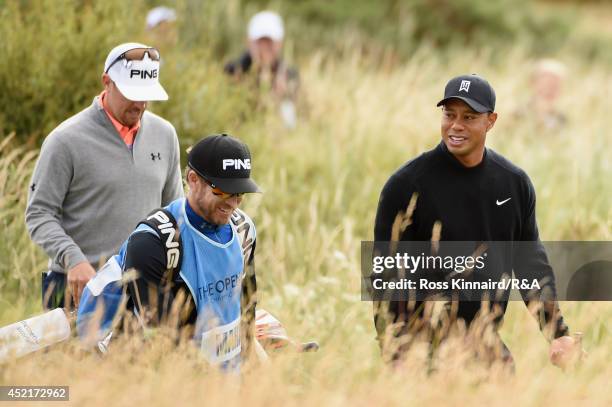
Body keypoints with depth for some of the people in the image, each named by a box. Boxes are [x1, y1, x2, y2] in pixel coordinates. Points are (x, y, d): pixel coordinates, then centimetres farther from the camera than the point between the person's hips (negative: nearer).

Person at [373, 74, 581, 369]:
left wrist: (558, 333, 8)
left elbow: (532, 262, 15)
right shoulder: (407, 184, -7)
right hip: (424, 342, -4)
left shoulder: (515, 182, 7)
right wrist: (394, 349, -17)